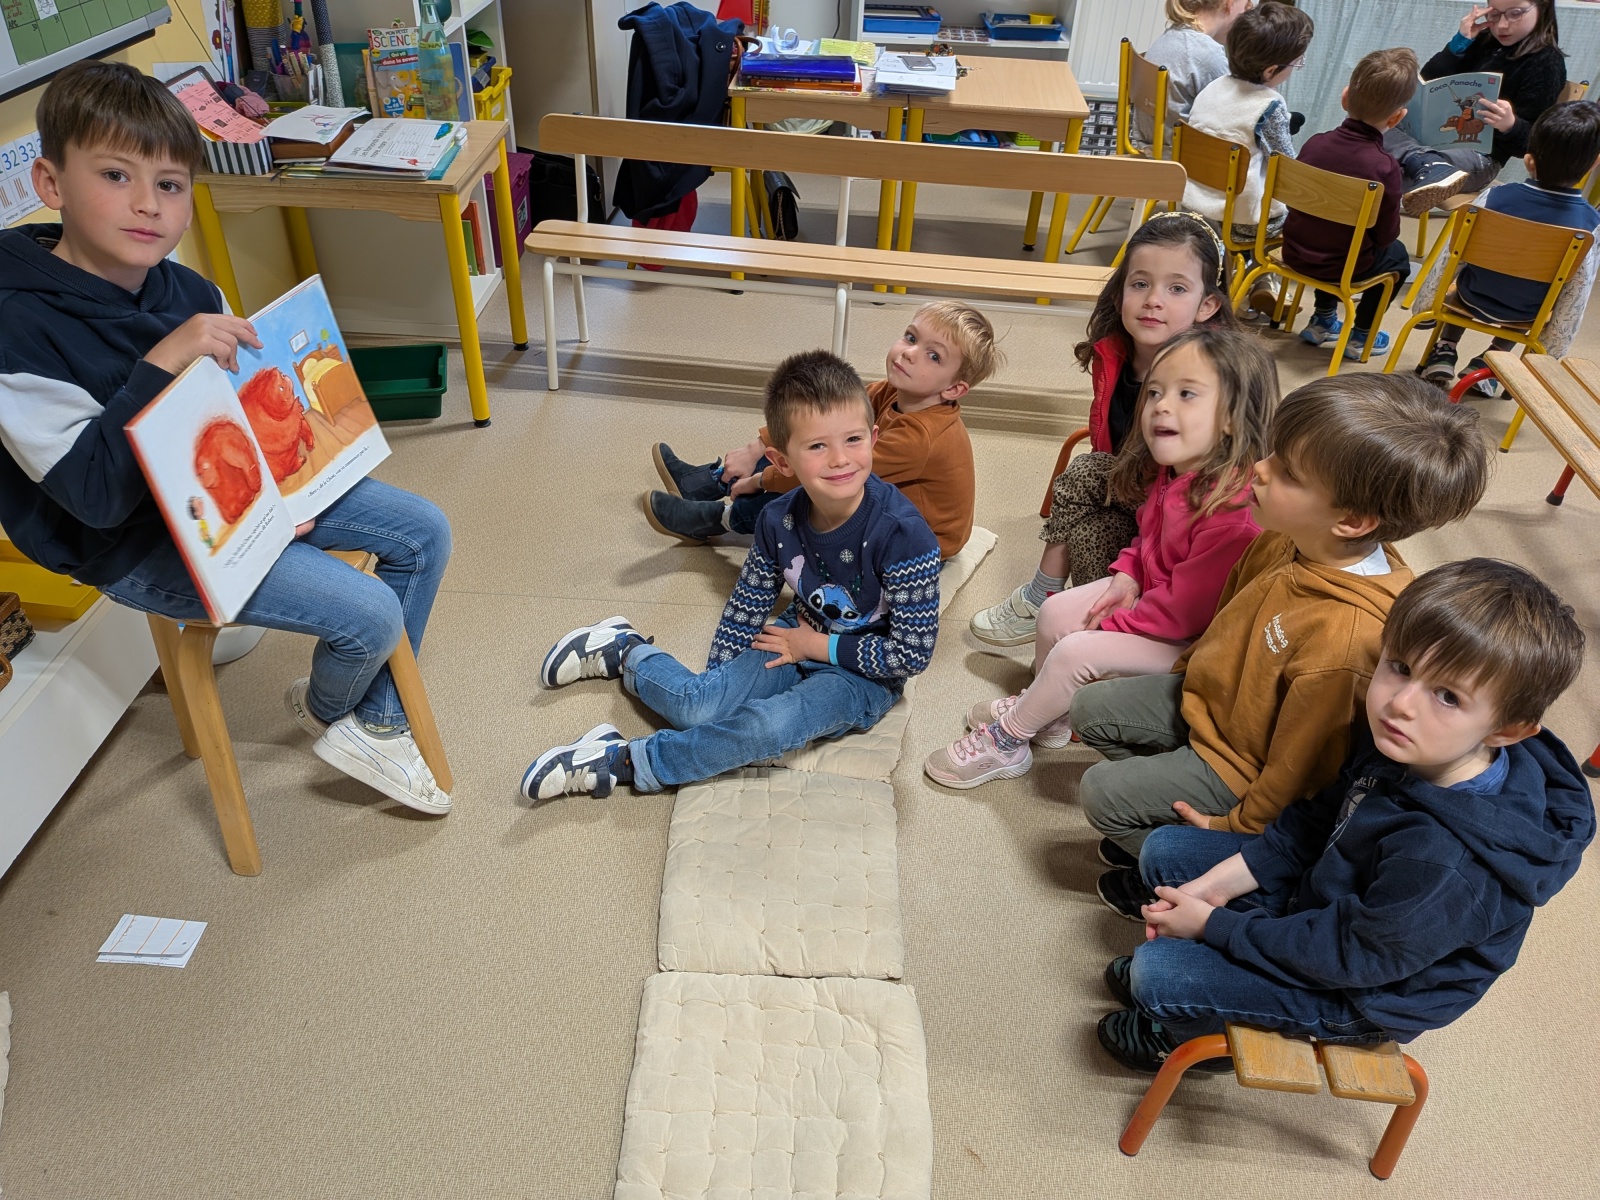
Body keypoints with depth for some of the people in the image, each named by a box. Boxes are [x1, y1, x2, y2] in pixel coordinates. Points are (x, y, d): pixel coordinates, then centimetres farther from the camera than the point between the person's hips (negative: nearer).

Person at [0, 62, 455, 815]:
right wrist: (162, 364, -36)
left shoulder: (186, 291, -1)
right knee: (372, 614, -19)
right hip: (136, 547, -8)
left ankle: (376, 723, 17)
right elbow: (95, 495, -27)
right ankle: (327, 711, 19)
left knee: (424, 533, 4)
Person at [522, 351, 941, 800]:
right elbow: (748, 604, 4)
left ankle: (623, 762, -16)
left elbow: (913, 651, -22)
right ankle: (625, 651, 14)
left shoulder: (903, 534, -29)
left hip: (864, 675, -4)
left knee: (768, 725, -31)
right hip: (803, 637, 4)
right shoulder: (779, 520, -13)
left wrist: (820, 645, -16)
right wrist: (718, 676, 6)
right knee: (696, 706, -17)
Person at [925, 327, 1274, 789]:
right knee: (1056, 612, 5)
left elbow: (1186, 605, -29)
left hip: (1191, 642, -9)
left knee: (1077, 651, -18)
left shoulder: (1236, 508, -35)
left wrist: (1111, 627, -17)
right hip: (1149, 594, 9)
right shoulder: (1172, 473, -5)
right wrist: (1126, 575, -4)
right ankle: (1047, 713, 28)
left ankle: (1004, 743, 4)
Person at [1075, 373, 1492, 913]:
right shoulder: (1287, 542, -17)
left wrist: (1238, 826, -11)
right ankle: (1160, 814, 26)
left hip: (1243, 760, -7)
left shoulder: (1345, 637, -40)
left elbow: (1298, 765, -25)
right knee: (1090, 710, 10)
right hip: (1214, 696, 8)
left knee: (1101, 792, -5)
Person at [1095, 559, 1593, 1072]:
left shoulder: (1446, 866, -40)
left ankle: (1195, 1034, 19)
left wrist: (1213, 924, -19)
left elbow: (1352, 956, -28)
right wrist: (1219, 883, -9)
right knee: (1164, 849, 5)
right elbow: (1317, 819, -1)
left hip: (1364, 991, -7)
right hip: (1319, 890, 7)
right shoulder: (1395, 742, -17)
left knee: (1156, 974, -16)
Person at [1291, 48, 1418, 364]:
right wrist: (1395, 209, 8)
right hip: (1341, 267, -4)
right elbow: (1385, 235, -13)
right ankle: (1360, 336, 29)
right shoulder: (1385, 167, -22)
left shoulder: (1315, 143, -9)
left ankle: (1322, 321, 40)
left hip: (1295, 251, 4)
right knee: (1397, 255, 26)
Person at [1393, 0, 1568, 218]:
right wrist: (1459, 43, -2)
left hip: (1481, 155, -7)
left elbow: (1530, 141, -9)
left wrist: (1510, 125, -32)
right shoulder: (1483, 41, 15)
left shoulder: (1547, 64, -4)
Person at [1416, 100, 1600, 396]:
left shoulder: (1495, 197, -25)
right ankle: (1488, 363, 23)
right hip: (1523, 316, 0)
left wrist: (1427, 304, 2)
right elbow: (1576, 294, -14)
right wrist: (1549, 353, 0)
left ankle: (1444, 351, 22)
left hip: (1474, 298, 0)